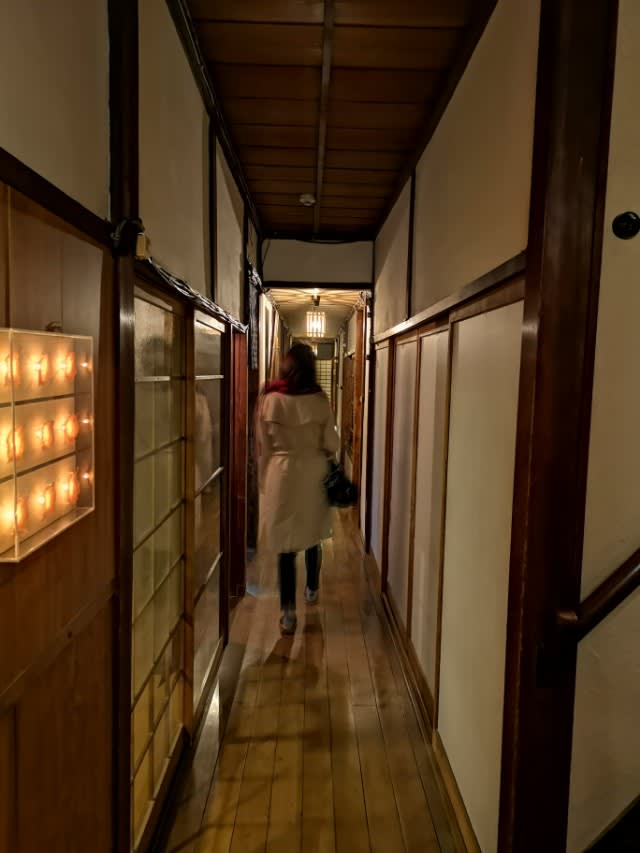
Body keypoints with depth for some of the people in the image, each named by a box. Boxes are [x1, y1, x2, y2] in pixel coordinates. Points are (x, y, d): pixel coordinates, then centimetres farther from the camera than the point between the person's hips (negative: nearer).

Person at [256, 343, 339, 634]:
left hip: (281, 474, -1)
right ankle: (311, 589, 40)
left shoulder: (269, 399, -8)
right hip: (312, 474, 2)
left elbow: (263, 445, -3)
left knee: (285, 544, 3)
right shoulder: (319, 400, -7)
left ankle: (288, 612, 5)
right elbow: (331, 444, -3)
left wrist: (263, 480, 8)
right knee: (311, 536, 21)